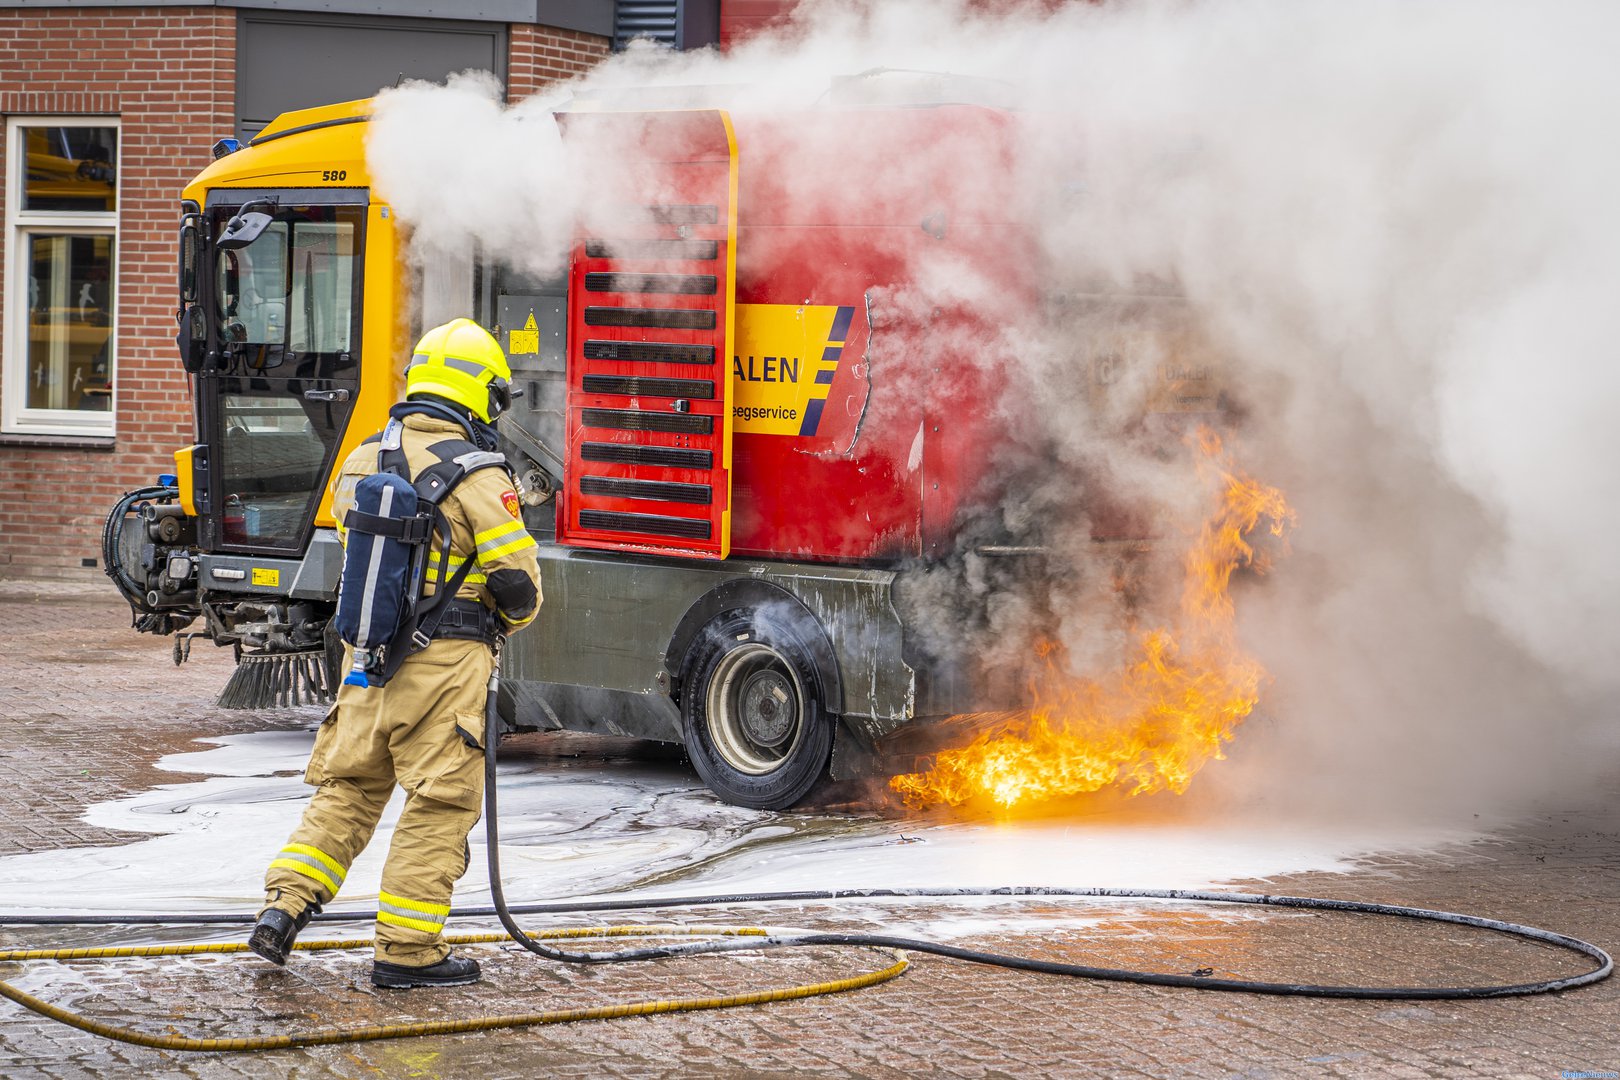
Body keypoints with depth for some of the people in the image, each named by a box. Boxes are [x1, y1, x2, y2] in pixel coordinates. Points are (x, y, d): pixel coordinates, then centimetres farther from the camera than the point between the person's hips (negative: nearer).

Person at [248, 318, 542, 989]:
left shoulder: (361, 462, 8)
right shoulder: (477, 478, -12)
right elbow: (517, 578, -11)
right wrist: (509, 618, 11)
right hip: (444, 660, -6)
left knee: (347, 785, 17)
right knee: (440, 802, 2)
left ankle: (284, 906, 7)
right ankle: (406, 951, 5)